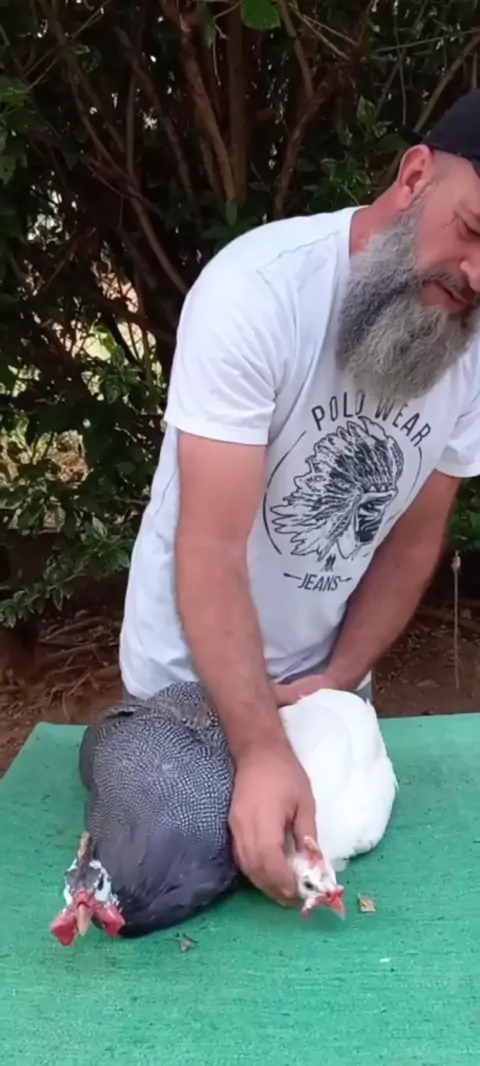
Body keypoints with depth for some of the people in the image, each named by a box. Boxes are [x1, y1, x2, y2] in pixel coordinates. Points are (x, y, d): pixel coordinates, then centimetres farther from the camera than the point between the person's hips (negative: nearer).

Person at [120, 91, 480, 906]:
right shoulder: (257, 291, -29)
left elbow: (415, 536, -2)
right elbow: (211, 551, -32)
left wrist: (340, 678, -11)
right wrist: (261, 750, -38)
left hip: (326, 678, 5)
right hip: (187, 681, -4)